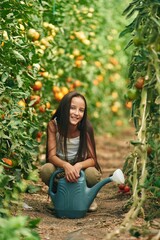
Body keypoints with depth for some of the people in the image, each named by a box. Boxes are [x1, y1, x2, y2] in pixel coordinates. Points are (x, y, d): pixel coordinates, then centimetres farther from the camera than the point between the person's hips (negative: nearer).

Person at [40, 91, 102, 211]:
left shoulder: (86, 128, -18)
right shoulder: (54, 125, -17)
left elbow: (92, 159, -17)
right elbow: (51, 156, -20)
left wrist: (79, 166, -41)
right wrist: (66, 165, -43)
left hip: (80, 168, 0)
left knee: (93, 174, -34)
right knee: (46, 170, -33)